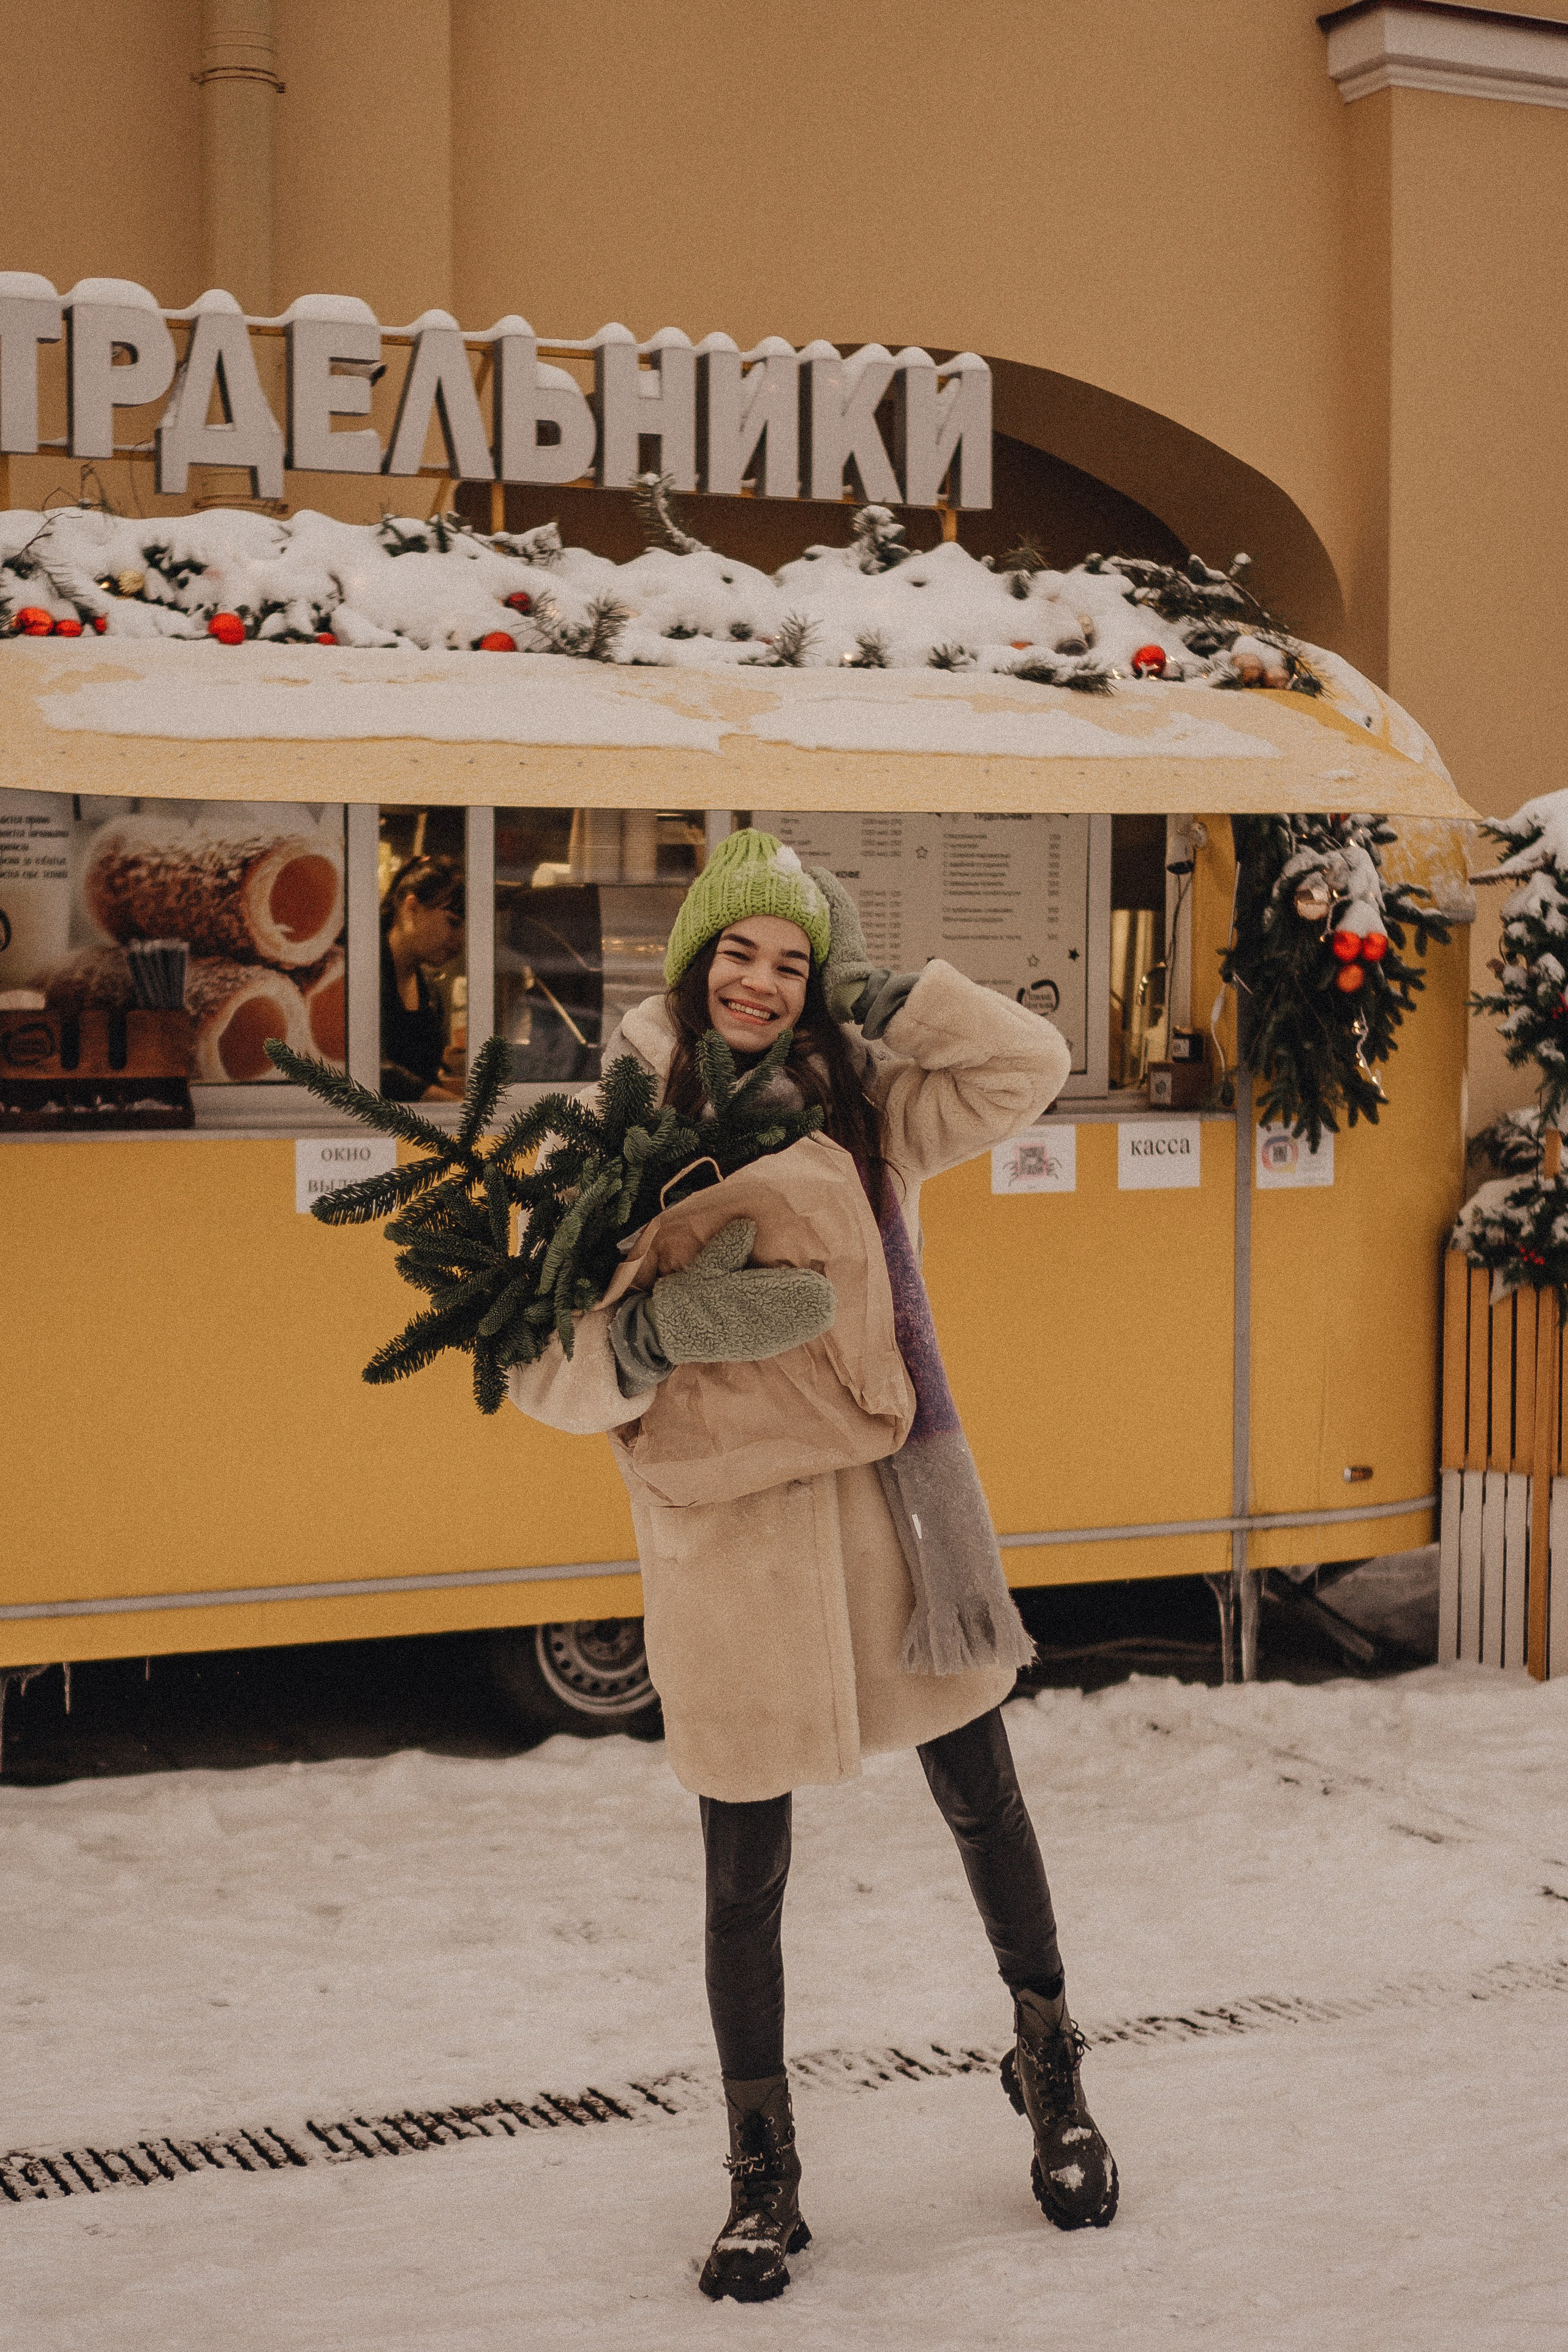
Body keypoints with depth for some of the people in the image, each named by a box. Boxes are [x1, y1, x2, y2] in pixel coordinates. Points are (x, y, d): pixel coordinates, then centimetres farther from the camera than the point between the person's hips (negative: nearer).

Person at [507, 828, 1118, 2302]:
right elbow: (544, 1370, -8)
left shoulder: (859, 1106, 3)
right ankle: (762, 2180, 27)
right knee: (745, 1878, 8)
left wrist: (874, 995, -5)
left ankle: (1049, 2073, 40)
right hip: (722, 1535, -2)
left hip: (886, 1506, 3)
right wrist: (666, 1328, -27)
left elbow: (1026, 1068, -1)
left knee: (982, 1805, 15)